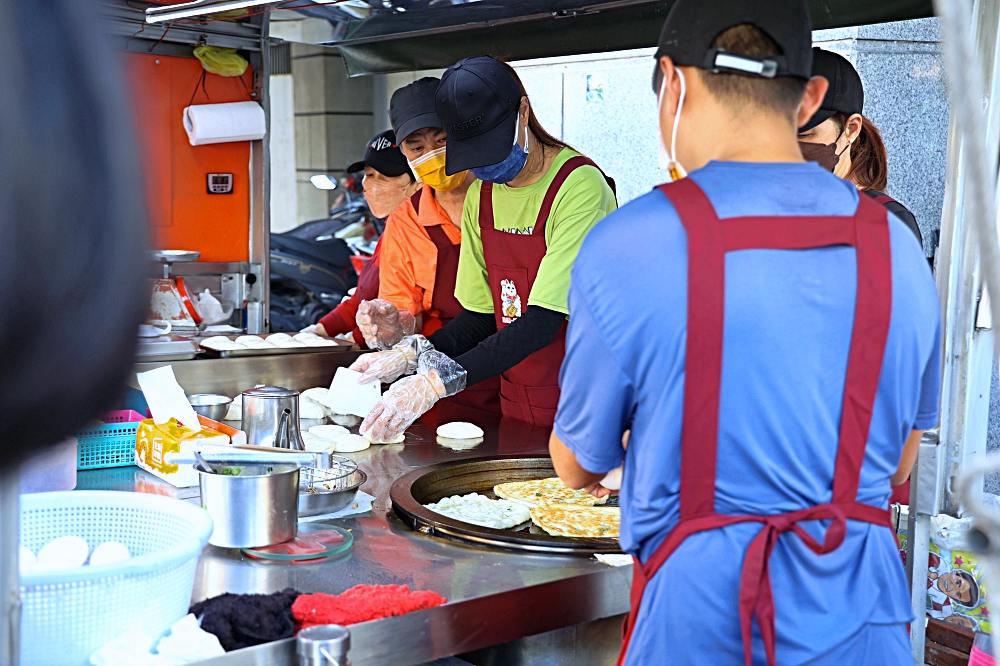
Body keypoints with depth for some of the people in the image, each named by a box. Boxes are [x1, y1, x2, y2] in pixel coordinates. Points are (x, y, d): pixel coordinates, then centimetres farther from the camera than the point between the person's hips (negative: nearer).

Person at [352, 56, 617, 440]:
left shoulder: (580, 186, -18)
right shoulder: (480, 195, 5)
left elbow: (543, 322, -25)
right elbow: (481, 315, 9)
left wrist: (437, 382, -31)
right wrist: (410, 356, -8)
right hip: (516, 409, 6)